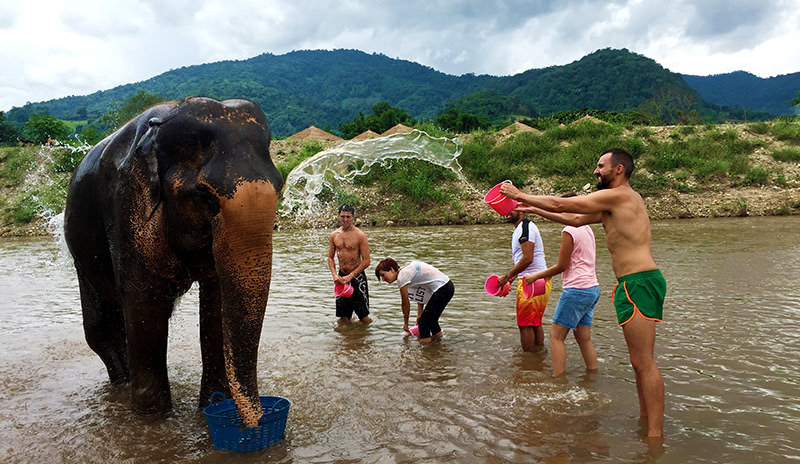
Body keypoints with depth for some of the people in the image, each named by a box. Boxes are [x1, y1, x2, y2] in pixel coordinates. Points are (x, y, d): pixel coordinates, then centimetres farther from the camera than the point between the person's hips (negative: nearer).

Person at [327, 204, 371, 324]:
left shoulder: (360, 235, -10)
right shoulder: (334, 235, 4)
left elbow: (366, 261, -11)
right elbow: (330, 257, 12)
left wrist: (350, 276, -15)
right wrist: (334, 274, -5)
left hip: (357, 277, -4)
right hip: (341, 277, 4)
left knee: (363, 317, 2)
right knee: (343, 318, 11)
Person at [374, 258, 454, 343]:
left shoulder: (401, 277, -13)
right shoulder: (407, 268, 15)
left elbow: (405, 303, -4)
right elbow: (420, 295, 19)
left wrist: (405, 323, 9)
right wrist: (420, 314, 21)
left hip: (442, 289, -10)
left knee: (424, 321, -2)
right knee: (430, 318, 25)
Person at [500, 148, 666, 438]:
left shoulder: (617, 195, -10)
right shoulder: (616, 202, 21)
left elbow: (560, 204, -9)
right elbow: (576, 219, 26)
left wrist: (521, 195, 3)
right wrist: (535, 210, 25)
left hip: (639, 283, -11)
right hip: (635, 283, 11)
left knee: (643, 362, -8)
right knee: (640, 361, 16)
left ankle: (656, 432, -4)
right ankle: (646, 419, 26)